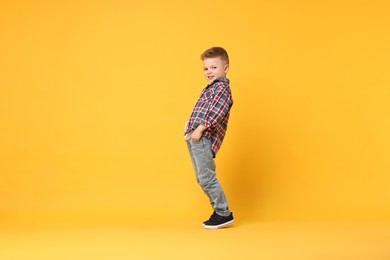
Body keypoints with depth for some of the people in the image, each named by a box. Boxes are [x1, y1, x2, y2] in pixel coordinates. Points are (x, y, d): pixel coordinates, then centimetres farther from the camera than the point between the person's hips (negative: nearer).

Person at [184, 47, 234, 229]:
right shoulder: (211, 88, 23)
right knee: (202, 179, 13)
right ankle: (220, 211, 20)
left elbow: (216, 111, -22)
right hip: (195, 139, 10)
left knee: (206, 178, -10)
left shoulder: (222, 88, -8)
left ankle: (224, 214, 0)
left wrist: (201, 128, -27)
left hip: (204, 138, -10)